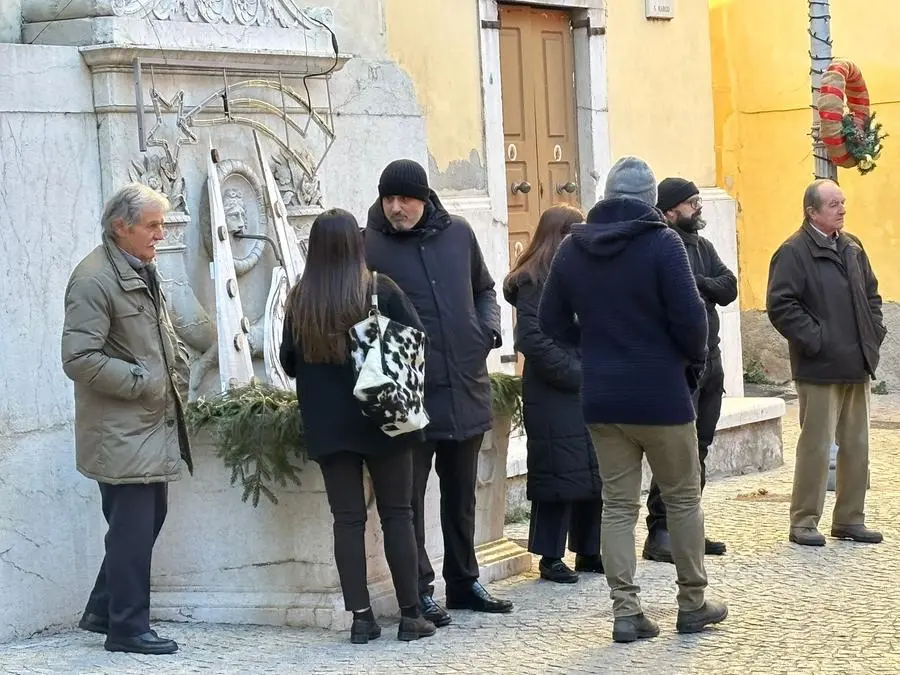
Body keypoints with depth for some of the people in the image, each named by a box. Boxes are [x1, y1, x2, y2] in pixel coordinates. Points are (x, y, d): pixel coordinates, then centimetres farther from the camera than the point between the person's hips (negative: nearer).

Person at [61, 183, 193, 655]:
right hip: (122, 430, -9)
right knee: (133, 528, -4)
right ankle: (127, 629, 6)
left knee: (148, 519, 14)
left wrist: (177, 377, 13)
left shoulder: (143, 273, 14)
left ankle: (103, 610, 27)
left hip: (154, 422, 9)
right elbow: (79, 359, -22)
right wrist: (141, 382, -18)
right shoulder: (93, 280, -16)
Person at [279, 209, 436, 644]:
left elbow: (289, 363, 5)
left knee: (348, 519, 6)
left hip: (327, 424, 2)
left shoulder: (300, 299, -2)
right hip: (383, 418, -2)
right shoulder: (380, 289, -7)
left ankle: (360, 617, 5)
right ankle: (410, 615, 7)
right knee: (396, 514, 6)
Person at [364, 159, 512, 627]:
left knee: (461, 495, 16)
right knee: (409, 496, 0)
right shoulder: (370, 246, -7)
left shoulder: (457, 233, 6)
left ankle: (464, 581, 27)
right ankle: (419, 589, 9)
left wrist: (489, 326, 3)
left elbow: (483, 289, 20)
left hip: (466, 389, 5)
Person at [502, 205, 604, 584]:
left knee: (595, 474, 9)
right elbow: (534, 340, -16)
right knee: (559, 474, -3)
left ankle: (588, 551, 20)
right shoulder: (533, 283, -9)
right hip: (554, 398, -8)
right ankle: (551, 557, 6)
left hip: (588, 393, 8)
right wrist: (579, 375, -16)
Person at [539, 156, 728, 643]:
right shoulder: (661, 243, -13)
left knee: (618, 504, 8)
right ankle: (693, 603, 18)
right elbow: (690, 317, -17)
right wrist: (695, 357, 3)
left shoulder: (572, 249, 3)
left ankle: (625, 611, 4)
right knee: (682, 498, 11)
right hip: (660, 396, -4)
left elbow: (553, 323, 7)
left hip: (601, 398, 4)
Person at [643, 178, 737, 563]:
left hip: (709, 361, 8)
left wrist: (698, 283, -12)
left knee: (698, 448, 12)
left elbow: (729, 289, 3)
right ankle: (660, 533, -7)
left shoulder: (702, 247, 15)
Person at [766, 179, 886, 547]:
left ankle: (849, 519, 21)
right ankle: (804, 523, 6)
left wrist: (875, 332, 11)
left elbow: (871, 293, 24)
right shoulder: (794, 252, -10)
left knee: (856, 446, 11)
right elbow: (780, 305, -17)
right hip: (820, 368, -7)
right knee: (816, 446, -3)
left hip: (857, 365, 8)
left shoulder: (852, 247, 14)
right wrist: (813, 340, -18)